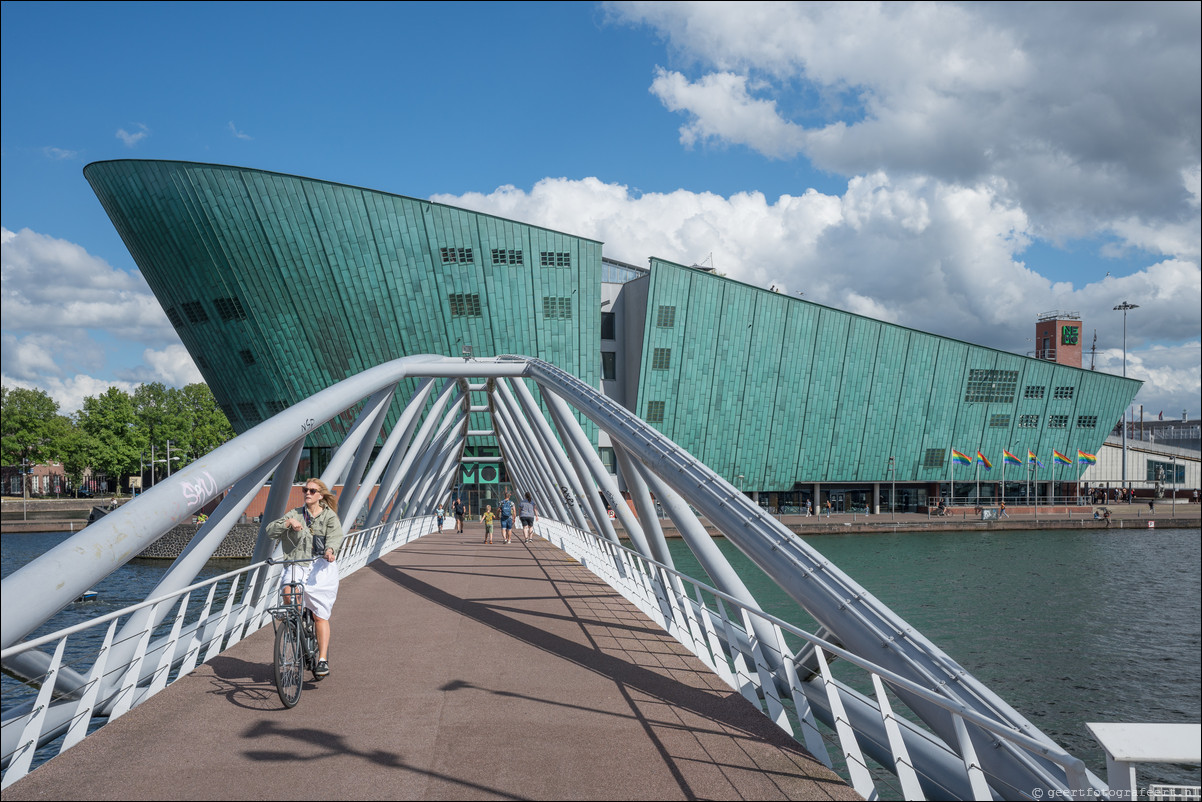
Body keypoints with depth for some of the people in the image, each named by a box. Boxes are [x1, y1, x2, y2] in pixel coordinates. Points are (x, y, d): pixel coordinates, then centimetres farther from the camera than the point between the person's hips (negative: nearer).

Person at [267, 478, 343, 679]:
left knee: (320, 616, -5)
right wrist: (288, 522, -17)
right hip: (297, 566, 2)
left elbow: (335, 537, -13)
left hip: (322, 567, -2)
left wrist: (330, 550, -35)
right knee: (288, 594, -30)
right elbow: (270, 531, 1)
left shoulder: (330, 517, 5)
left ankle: (323, 660, 0)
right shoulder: (295, 514, 11)